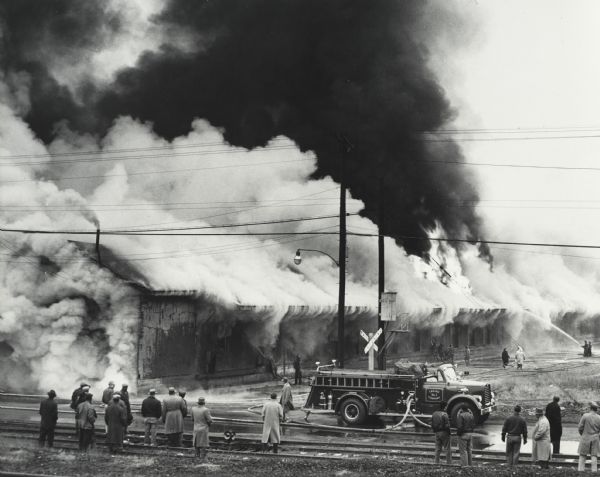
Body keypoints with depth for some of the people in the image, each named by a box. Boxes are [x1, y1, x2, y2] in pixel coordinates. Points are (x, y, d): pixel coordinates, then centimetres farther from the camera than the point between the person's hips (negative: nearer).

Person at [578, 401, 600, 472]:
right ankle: (594, 470, 5)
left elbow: (580, 428, -7)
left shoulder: (585, 416, -12)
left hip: (585, 438, -2)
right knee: (594, 455, 7)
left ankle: (580, 469, 9)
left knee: (582, 455, 9)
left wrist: (582, 434, 12)